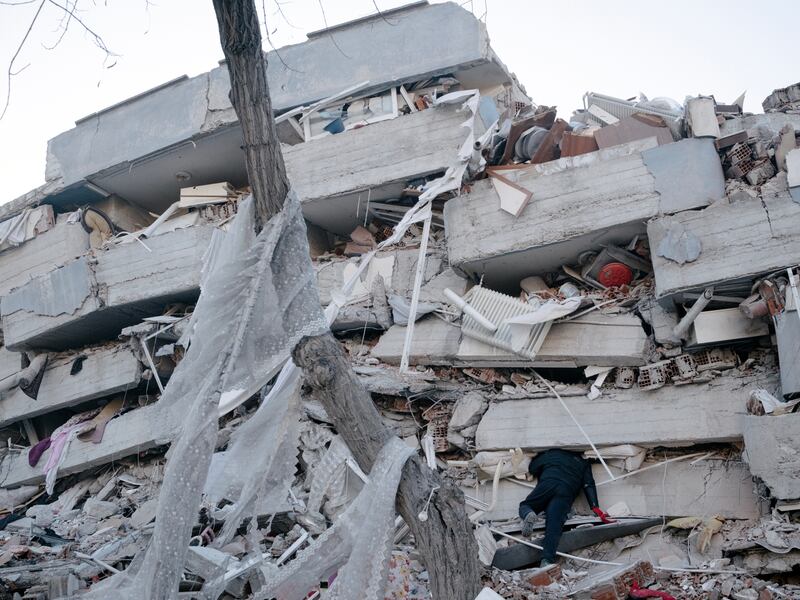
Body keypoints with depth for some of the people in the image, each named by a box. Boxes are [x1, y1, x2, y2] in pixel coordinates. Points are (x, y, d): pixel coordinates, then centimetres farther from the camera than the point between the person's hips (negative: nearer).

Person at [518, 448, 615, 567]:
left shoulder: (552, 453, 32)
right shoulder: (583, 463, 33)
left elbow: (532, 468, 29)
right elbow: (589, 485, 18)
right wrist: (595, 508, 8)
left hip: (547, 485, 0)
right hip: (566, 492, 1)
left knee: (525, 506, 16)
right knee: (554, 525, -16)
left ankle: (528, 514, -24)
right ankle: (547, 560, -38)